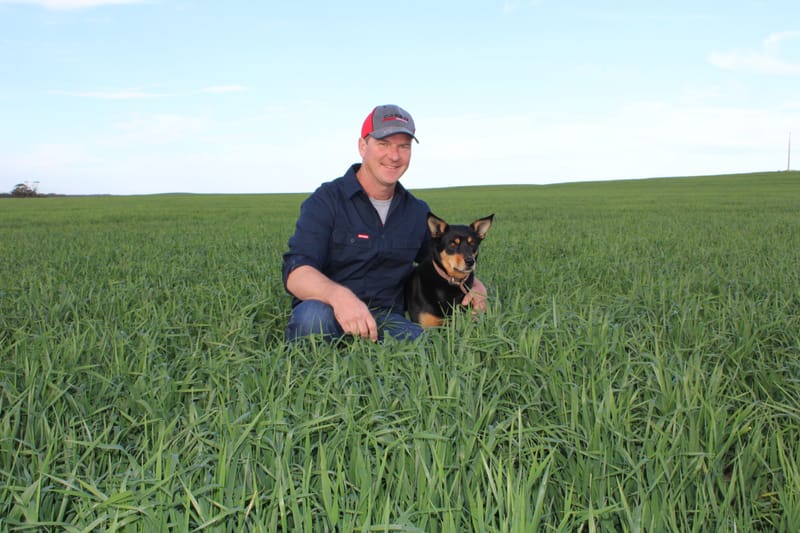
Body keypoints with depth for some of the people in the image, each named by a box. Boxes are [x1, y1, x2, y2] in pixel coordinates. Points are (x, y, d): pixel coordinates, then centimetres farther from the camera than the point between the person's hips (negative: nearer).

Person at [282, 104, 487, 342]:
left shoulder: (418, 212, 12)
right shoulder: (326, 201, -6)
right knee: (314, 315, -38)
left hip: (385, 319, 4)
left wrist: (473, 283, 4)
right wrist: (338, 295, -42)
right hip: (330, 315, -3)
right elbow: (295, 272, -19)